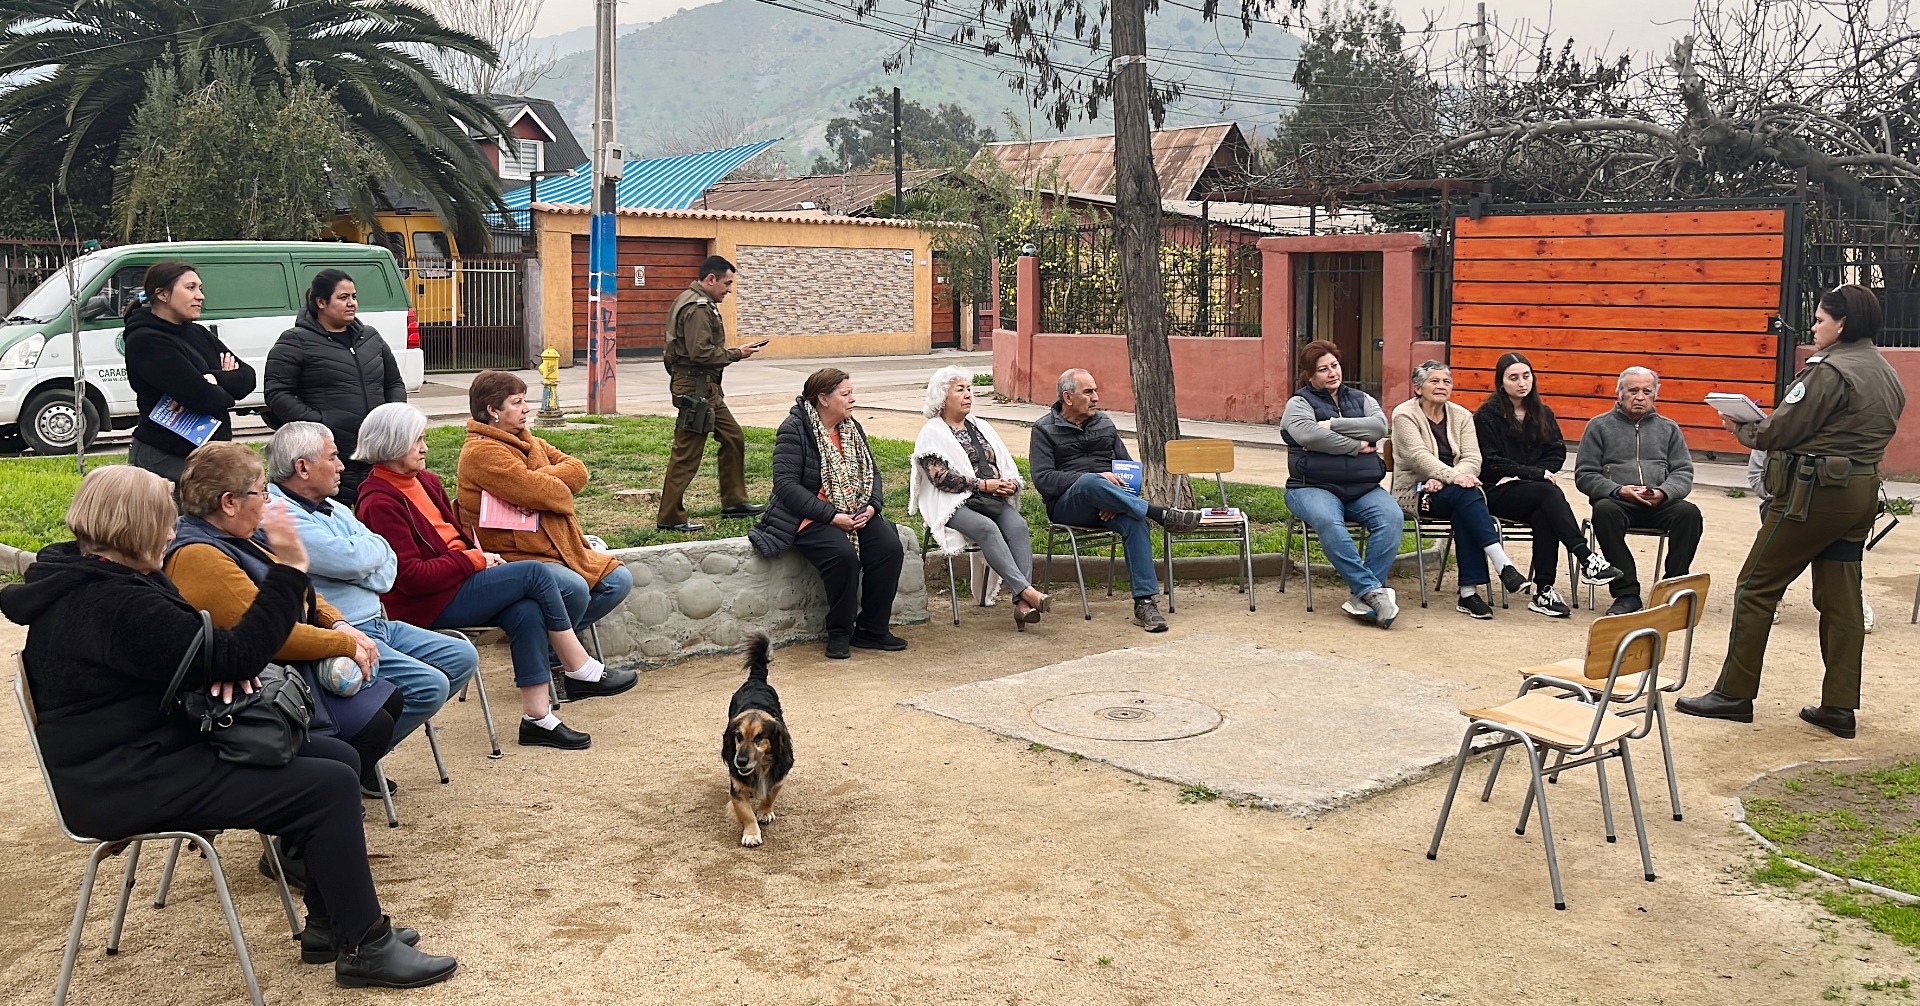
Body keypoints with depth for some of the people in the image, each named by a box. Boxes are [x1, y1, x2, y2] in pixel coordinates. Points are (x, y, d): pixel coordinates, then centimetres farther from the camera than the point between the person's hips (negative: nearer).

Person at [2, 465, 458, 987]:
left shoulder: (84, 575, 10)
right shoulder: (117, 607, -25)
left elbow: (188, 644, 18)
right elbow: (233, 659, -24)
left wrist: (227, 660, -5)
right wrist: (290, 568, -22)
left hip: (153, 748, 11)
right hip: (129, 784, -11)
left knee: (339, 757, 6)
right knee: (329, 787, -18)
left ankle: (331, 923, 13)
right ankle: (363, 946, -7)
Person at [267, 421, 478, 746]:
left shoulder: (334, 509, 17)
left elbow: (386, 569, 10)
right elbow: (349, 560, -24)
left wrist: (358, 569, -11)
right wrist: (374, 547, -2)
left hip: (376, 625, 10)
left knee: (462, 657, 8)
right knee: (430, 685, -22)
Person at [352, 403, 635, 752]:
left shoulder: (425, 481, 13)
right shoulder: (379, 503, -14)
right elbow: (410, 577, -19)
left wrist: (482, 554, 0)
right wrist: (474, 560, -15)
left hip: (459, 580, 8)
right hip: (426, 605, -8)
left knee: (526, 611, -20)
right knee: (536, 572, -17)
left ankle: (537, 716, -19)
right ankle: (582, 671, -7)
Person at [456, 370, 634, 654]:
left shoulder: (529, 443, 17)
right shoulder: (482, 452, -13)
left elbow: (577, 470, 3)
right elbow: (537, 492, -24)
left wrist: (537, 482, -13)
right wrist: (558, 485, -2)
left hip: (558, 548, 10)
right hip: (514, 556, -9)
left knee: (619, 579, -1)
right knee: (574, 588, -31)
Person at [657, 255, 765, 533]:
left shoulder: (701, 303, 17)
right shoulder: (697, 308, -17)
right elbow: (701, 352, -24)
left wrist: (734, 353, 13)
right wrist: (736, 354, -14)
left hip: (706, 387, 11)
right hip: (694, 387, -11)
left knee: (733, 437, 18)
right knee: (687, 453, -7)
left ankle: (733, 502, 26)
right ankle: (670, 518, -1)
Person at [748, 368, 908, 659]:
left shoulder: (852, 428, 12)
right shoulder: (794, 430, -11)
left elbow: (872, 471, 14)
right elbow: (786, 484, -19)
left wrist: (871, 506, -8)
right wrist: (831, 516, -23)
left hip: (856, 513, 7)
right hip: (811, 518, -6)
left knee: (889, 548, -19)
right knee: (843, 555, -33)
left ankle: (871, 630, -5)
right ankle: (839, 634, -13)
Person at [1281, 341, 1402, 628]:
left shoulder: (1361, 399, 21)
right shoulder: (1299, 403, 8)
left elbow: (1379, 426, -1)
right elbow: (1309, 435, -13)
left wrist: (1332, 425, -8)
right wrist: (1356, 446, -6)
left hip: (1363, 489, 4)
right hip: (1313, 487, -4)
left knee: (1392, 517, -27)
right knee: (1328, 521, -37)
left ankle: (1362, 596, -28)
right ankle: (1374, 590, -36)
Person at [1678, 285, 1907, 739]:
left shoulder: (1829, 370, -15)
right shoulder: (1886, 374, 14)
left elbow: (1783, 430, -16)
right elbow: (1850, 431, 15)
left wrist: (1742, 428, 3)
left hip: (1818, 489, -9)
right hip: (1863, 491, 9)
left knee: (1756, 586, 0)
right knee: (1841, 598, 10)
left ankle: (1734, 693, 3)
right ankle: (1839, 707, 11)